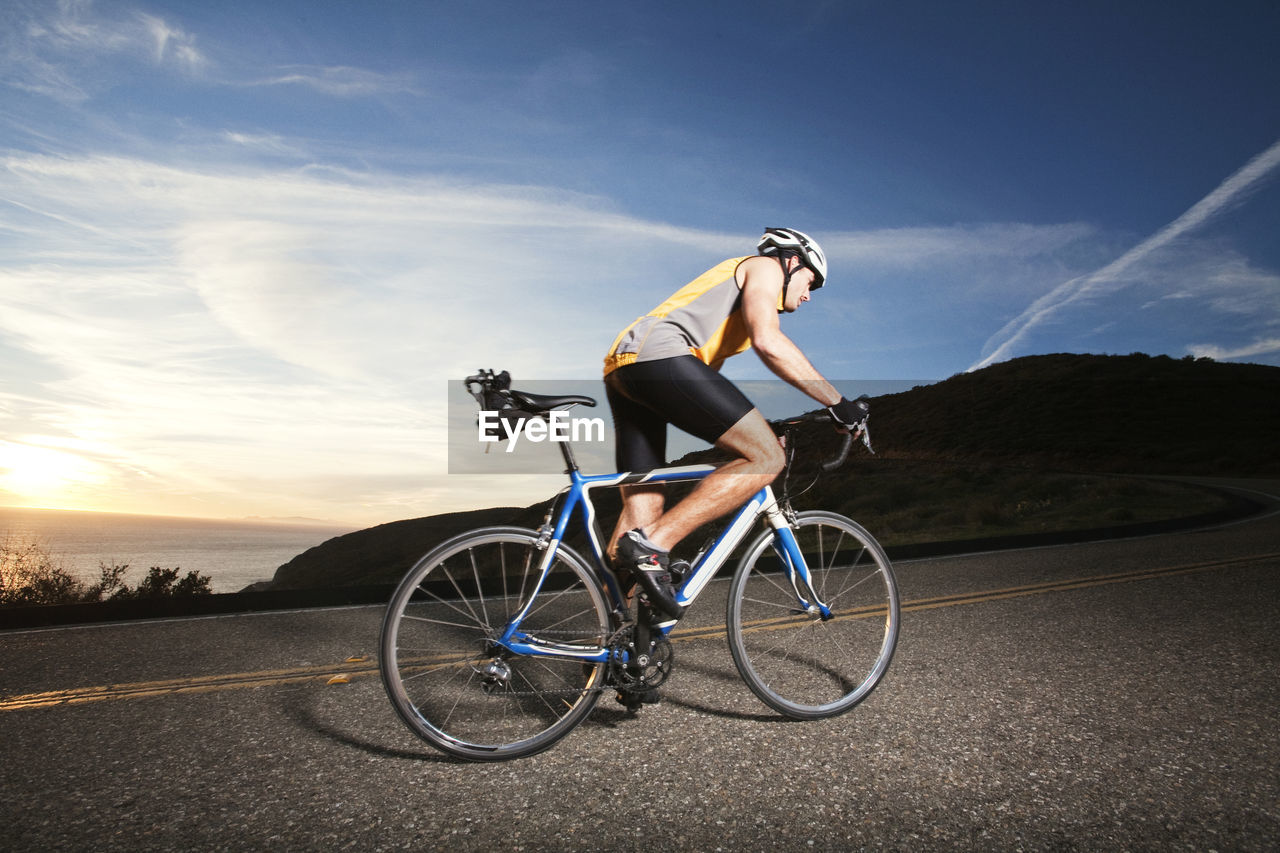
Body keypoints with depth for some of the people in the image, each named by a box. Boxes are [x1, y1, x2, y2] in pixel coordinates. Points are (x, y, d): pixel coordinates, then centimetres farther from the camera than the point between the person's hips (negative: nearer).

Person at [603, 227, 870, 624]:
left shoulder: (740, 298, 39)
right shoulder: (765, 266, 12)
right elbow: (767, 341, -9)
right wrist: (837, 401, -6)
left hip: (620, 368, 10)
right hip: (660, 356, -10)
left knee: (643, 508, 7)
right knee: (766, 458, -11)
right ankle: (652, 546, -17)